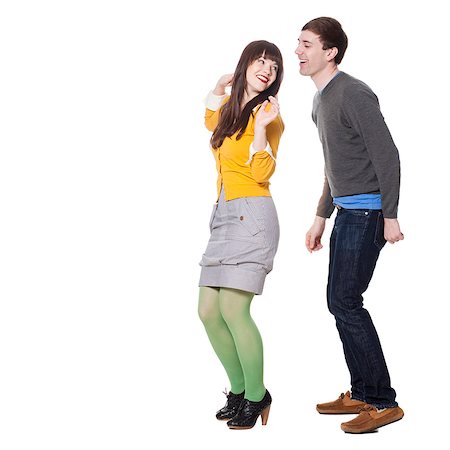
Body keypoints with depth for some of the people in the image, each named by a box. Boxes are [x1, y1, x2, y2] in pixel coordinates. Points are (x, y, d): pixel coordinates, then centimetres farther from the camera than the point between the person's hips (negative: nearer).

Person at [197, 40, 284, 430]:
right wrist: (218, 90, 26)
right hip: (224, 215, 7)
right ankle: (239, 391, 17)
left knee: (233, 309, -15)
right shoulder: (231, 107, 16)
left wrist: (262, 127, -22)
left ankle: (257, 397, 2)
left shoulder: (267, 113, -2)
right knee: (208, 311, 2)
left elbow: (262, 172, -12)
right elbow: (211, 122, 42)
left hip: (251, 215, -7)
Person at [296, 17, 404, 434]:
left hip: (366, 213, -10)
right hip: (346, 212, 10)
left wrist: (390, 216, -19)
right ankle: (361, 393, 22)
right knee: (341, 302, 11)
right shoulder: (320, 100, 15)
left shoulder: (354, 94, -14)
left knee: (344, 302, -10)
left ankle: (383, 401, -1)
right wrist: (320, 217, 24)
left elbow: (386, 155, -18)